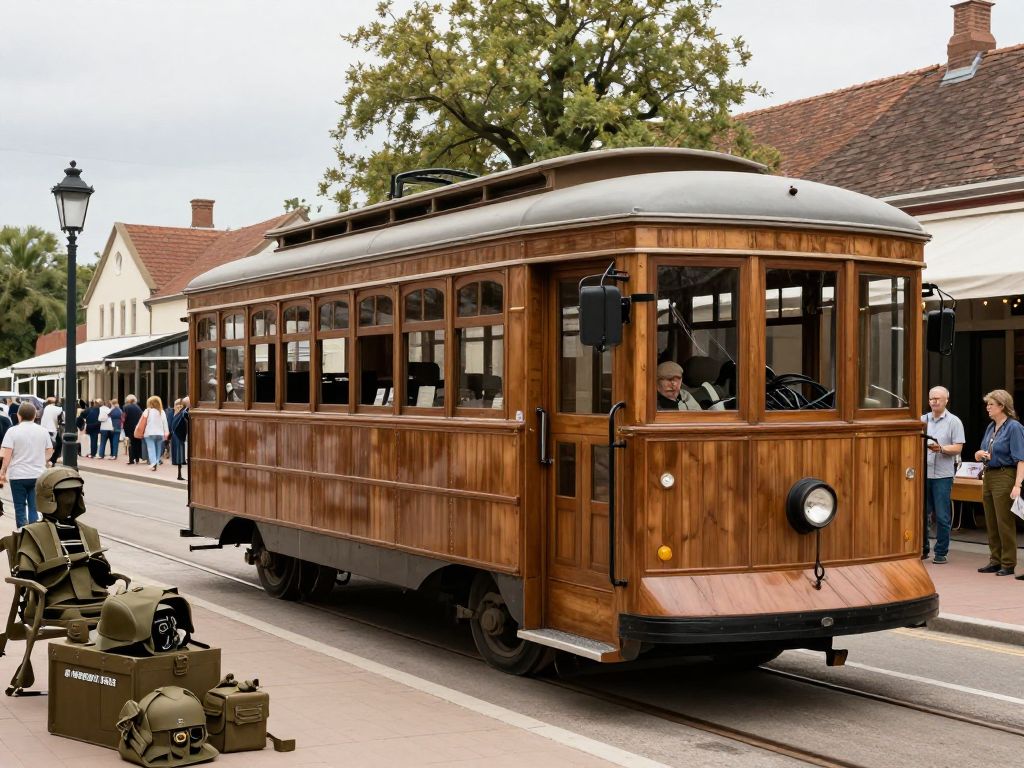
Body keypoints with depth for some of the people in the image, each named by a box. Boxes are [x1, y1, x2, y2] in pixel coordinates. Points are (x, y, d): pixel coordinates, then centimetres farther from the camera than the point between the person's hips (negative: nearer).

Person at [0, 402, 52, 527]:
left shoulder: (13, 431, -6)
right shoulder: (43, 431, 4)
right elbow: (49, 451, 11)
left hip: (18, 475, -2)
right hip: (38, 475, 2)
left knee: (20, 508, 7)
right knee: (35, 508, 6)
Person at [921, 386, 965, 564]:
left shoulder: (954, 422, 2)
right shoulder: (923, 420, 12)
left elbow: (958, 448, -4)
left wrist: (941, 448, -19)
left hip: (942, 474, -3)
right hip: (923, 473, 3)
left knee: (942, 516, -1)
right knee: (921, 513, 6)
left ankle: (941, 552, 8)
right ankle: (922, 549, 16)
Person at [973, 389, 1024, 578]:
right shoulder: (991, 427, 13)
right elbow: (979, 455, 21)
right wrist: (980, 454, -4)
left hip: (1005, 477, -8)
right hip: (989, 476, 8)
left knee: (1005, 522, -3)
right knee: (991, 522, 11)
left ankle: (1008, 564, 4)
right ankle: (995, 561, 19)